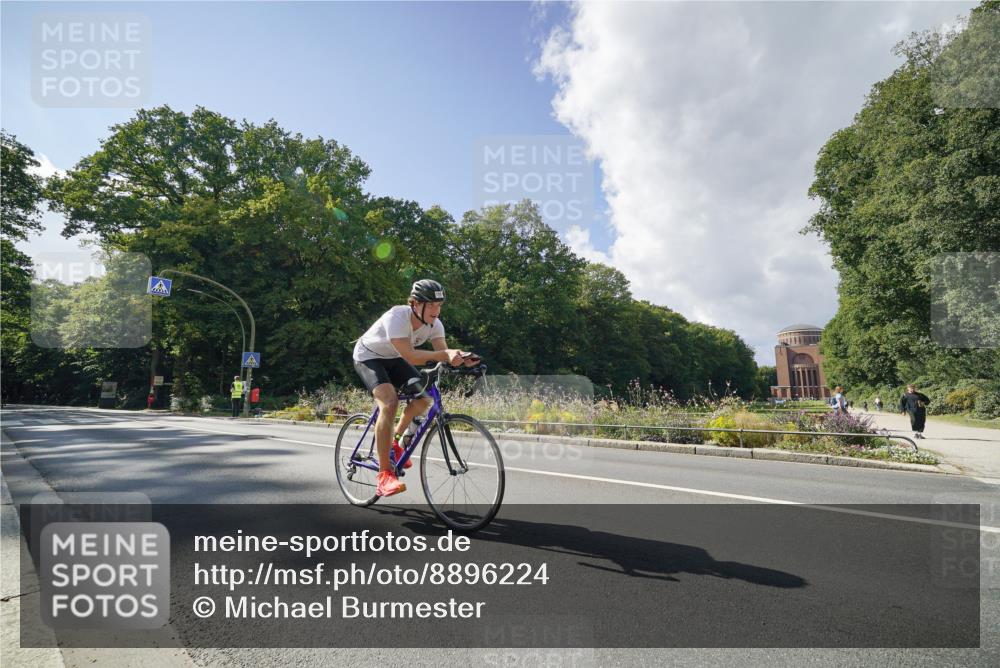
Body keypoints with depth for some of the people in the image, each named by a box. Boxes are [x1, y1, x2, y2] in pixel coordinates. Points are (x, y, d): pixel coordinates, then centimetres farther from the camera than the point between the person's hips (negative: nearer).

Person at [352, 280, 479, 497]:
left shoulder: (434, 323, -16)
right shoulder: (396, 317, -35)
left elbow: (443, 351, -25)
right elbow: (410, 356, -42)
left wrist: (460, 357, -47)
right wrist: (445, 354, -51)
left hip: (393, 359, 7)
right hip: (368, 357, -7)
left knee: (424, 398, -9)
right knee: (389, 403, -28)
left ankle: (396, 441, 18)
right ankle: (384, 474, -23)